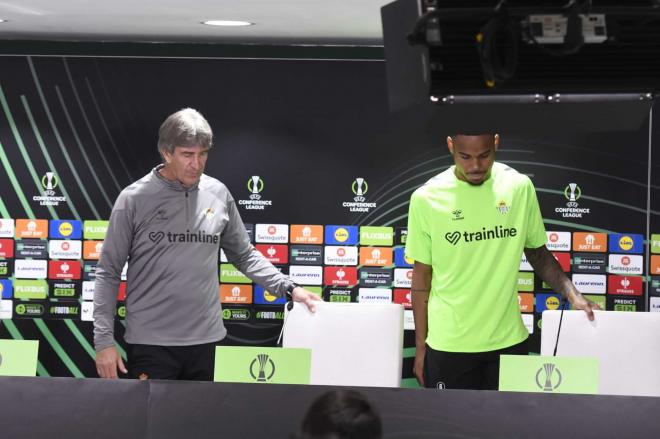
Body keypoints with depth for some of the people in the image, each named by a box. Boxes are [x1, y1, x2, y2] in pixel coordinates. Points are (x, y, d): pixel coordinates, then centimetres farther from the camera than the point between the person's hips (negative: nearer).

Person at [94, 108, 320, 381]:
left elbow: (244, 256, 18)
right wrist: (104, 340, -8)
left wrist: (288, 288, 5)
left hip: (204, 341, 3)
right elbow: (108, 273, -1)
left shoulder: (218, 195, 6)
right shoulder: (134, 199, -4)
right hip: (150, 344, -3)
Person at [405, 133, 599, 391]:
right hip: (448, 346, -2)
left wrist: (573, 295, -4)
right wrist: (420, 346, 3)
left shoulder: (519, 187, -2)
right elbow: (422, 275, 2)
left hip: (509, 340, 2)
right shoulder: (427, 198, -6)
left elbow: (537, 252, 10)